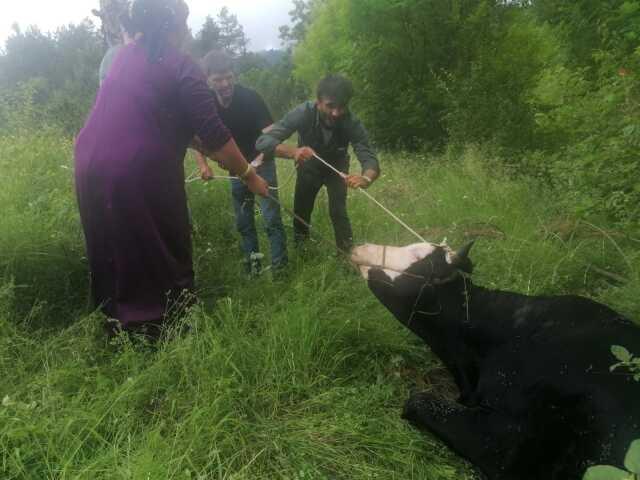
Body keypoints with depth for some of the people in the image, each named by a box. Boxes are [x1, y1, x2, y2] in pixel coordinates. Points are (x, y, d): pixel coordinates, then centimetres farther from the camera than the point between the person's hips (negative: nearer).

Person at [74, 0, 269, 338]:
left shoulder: (127, 56, 16)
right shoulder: (181, 67, -8)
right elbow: (213, 134, -10)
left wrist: (216, 155, 23)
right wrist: (249, 176, 2)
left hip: (91, 168, 8)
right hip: (138, 176, -8)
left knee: (116, 258, 21)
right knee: (164, 258, 10)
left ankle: (121, 331, 36)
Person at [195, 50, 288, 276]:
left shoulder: (250, 98, -23)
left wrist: (259, 160, -46)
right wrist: (203, 164, -18)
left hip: (261, 162, -4)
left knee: (271, 217, -11)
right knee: (243, 220, 10)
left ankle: (280, 267, -3)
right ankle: (252, 264, 23)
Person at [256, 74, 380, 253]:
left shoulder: (352, 123, -35)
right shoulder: (303, 113, -37)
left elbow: (370, 159, -38)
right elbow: (263, 141, -42)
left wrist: (366, 179, -63)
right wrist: (292, 151, -61)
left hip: (337, 167, 0)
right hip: (309, 167, 1)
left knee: (338, 212, -12)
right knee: (300, 211, 9)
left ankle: (347, 253, 12)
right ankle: (299, 248, 38)